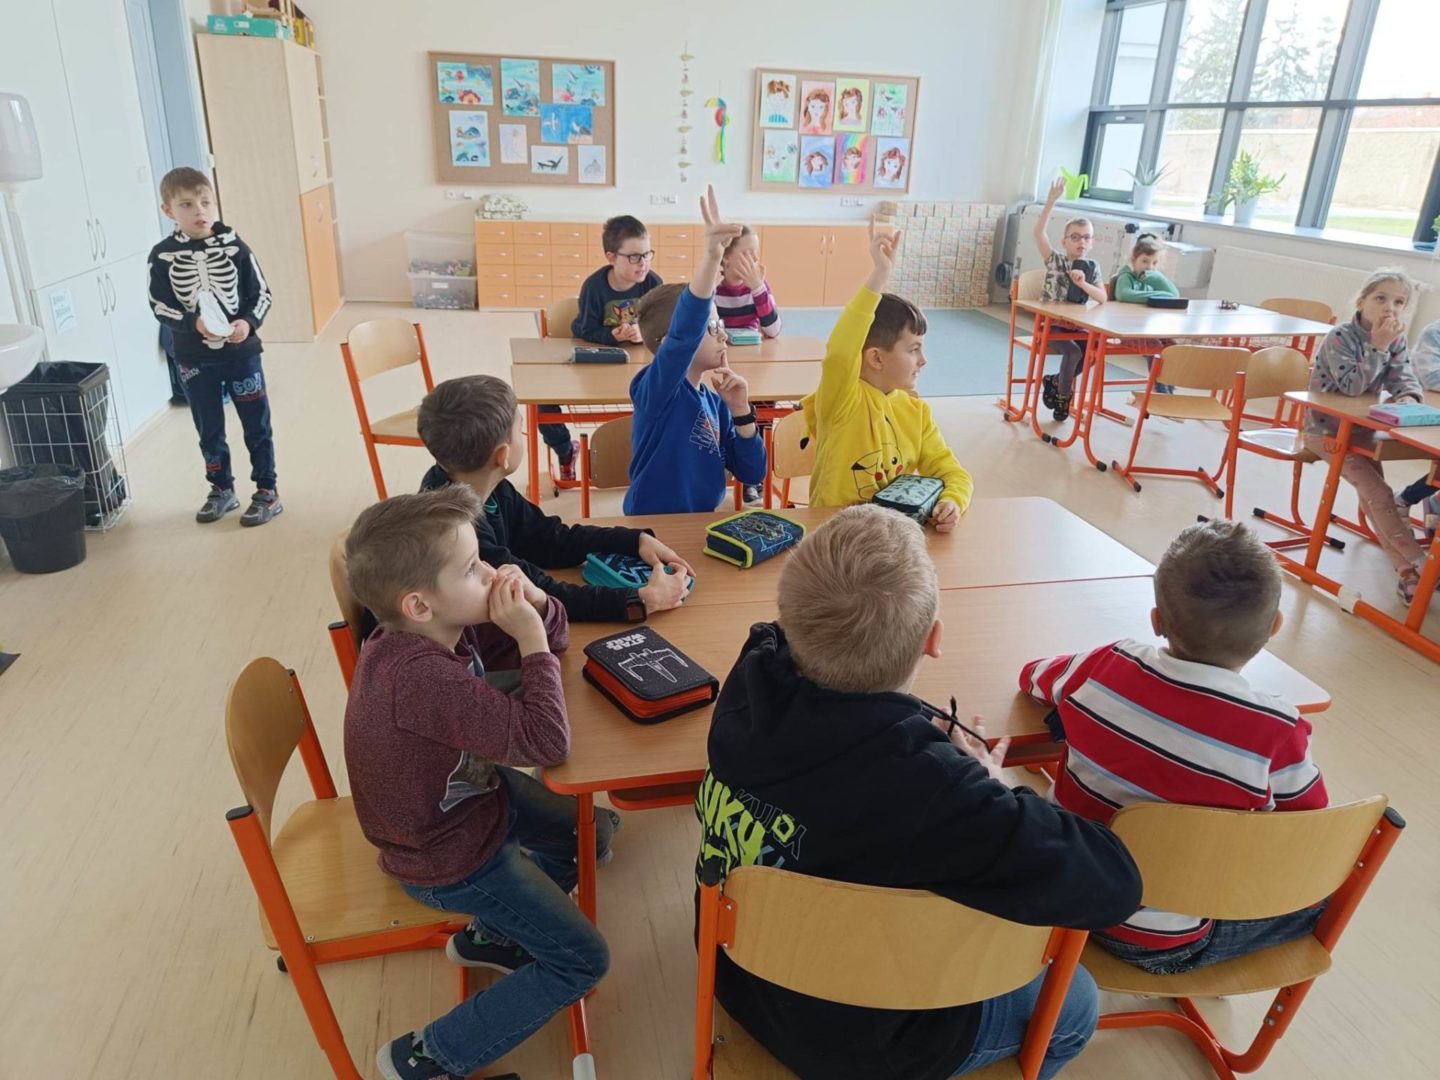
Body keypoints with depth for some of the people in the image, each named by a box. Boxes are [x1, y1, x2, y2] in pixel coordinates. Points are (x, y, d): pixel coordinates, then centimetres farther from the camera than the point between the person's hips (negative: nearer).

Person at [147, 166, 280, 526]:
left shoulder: (234, 246, -6)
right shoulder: (162, 256, -5)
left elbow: (261, 294, -2)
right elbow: (160, 307, -3)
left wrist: (248, 323, -19)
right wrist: (194, 323, -21)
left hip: (241, 352, -1)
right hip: (193, 359, 1)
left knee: (256, 426, 7)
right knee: (209, 430, 13)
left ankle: (268, 492, 18)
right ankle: (221, 490, 29)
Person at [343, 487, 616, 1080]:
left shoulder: (439, 629, -12)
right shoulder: (423, 679, -40)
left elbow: (552, 635, 0)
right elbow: (547, 742, -39)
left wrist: (533, 603, -21)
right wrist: (531, 638, -33)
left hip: (470, 796, 9)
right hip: (448, 857, -8)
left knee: (592, 828, 22)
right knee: (582, 960, 2)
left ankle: (490, 936, 33)